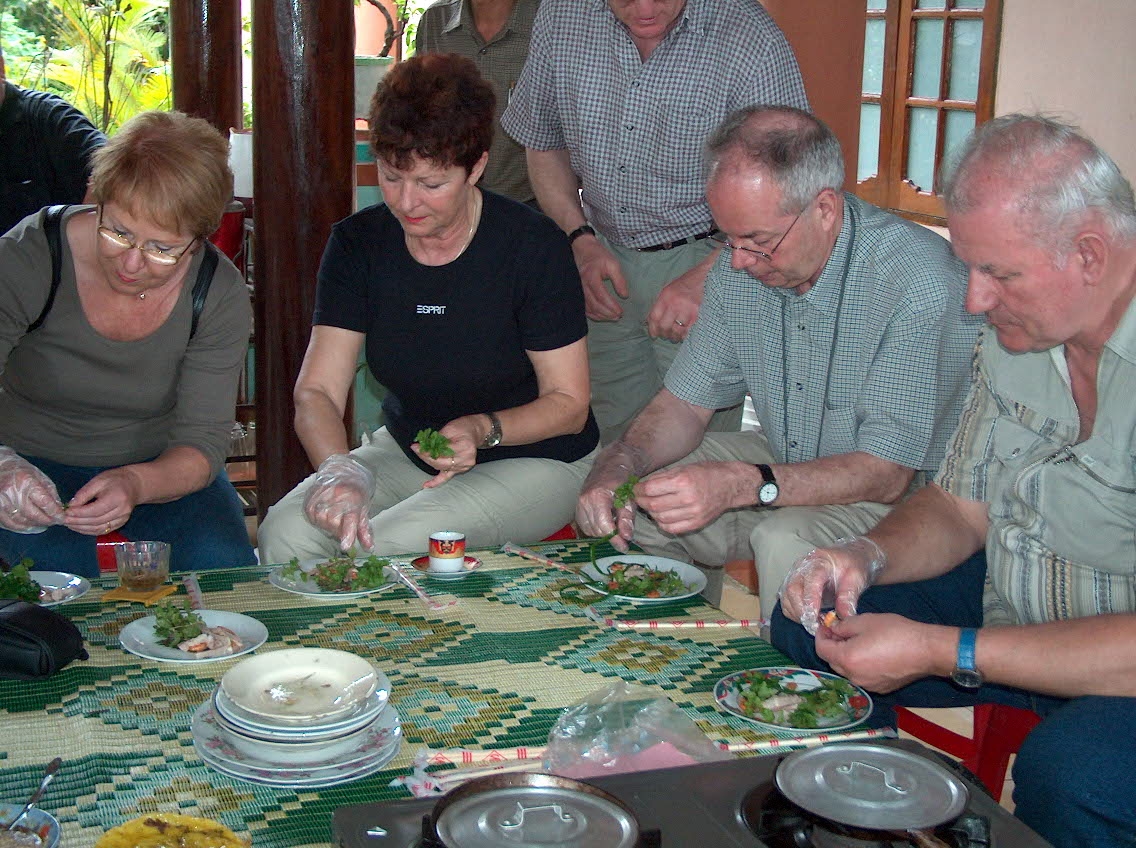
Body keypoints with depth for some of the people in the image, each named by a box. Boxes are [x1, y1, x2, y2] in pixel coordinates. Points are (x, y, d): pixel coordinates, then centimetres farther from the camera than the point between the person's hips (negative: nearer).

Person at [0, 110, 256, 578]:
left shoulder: (219, 293, -15)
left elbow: (203, 441, -16)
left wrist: (136, 484, -39)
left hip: (159, 466, 2)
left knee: (226, 567, -24)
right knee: (59, 575, -31)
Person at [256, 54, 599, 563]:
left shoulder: (533, 245, -17)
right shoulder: (357, 244, -6)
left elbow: (568, 402, -10)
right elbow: (316, 391, -11)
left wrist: (483, 429, -29)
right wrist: (339, 469, -33)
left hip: (534, 459, -4)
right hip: (406, 450, 4)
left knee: (387, 546, -29)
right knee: (286, 532, -21)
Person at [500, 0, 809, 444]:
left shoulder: (752, 40, -18)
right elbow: (544, 145, 10)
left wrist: (704, 279, -22)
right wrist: (580, 238, -3)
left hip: (708, 260, -4)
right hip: (603, 260, 4)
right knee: (612, 443, 13)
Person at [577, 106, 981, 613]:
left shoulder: (920, 282, -27)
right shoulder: (740, 267, -5)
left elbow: (886, 474, -28)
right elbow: (686, 403, 4)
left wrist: (741, 485, -40)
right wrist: (619, 466, -17)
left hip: (908, 496, -7)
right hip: (786, 467, 7)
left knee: (787, 541, -35)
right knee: (622, 499, -4)